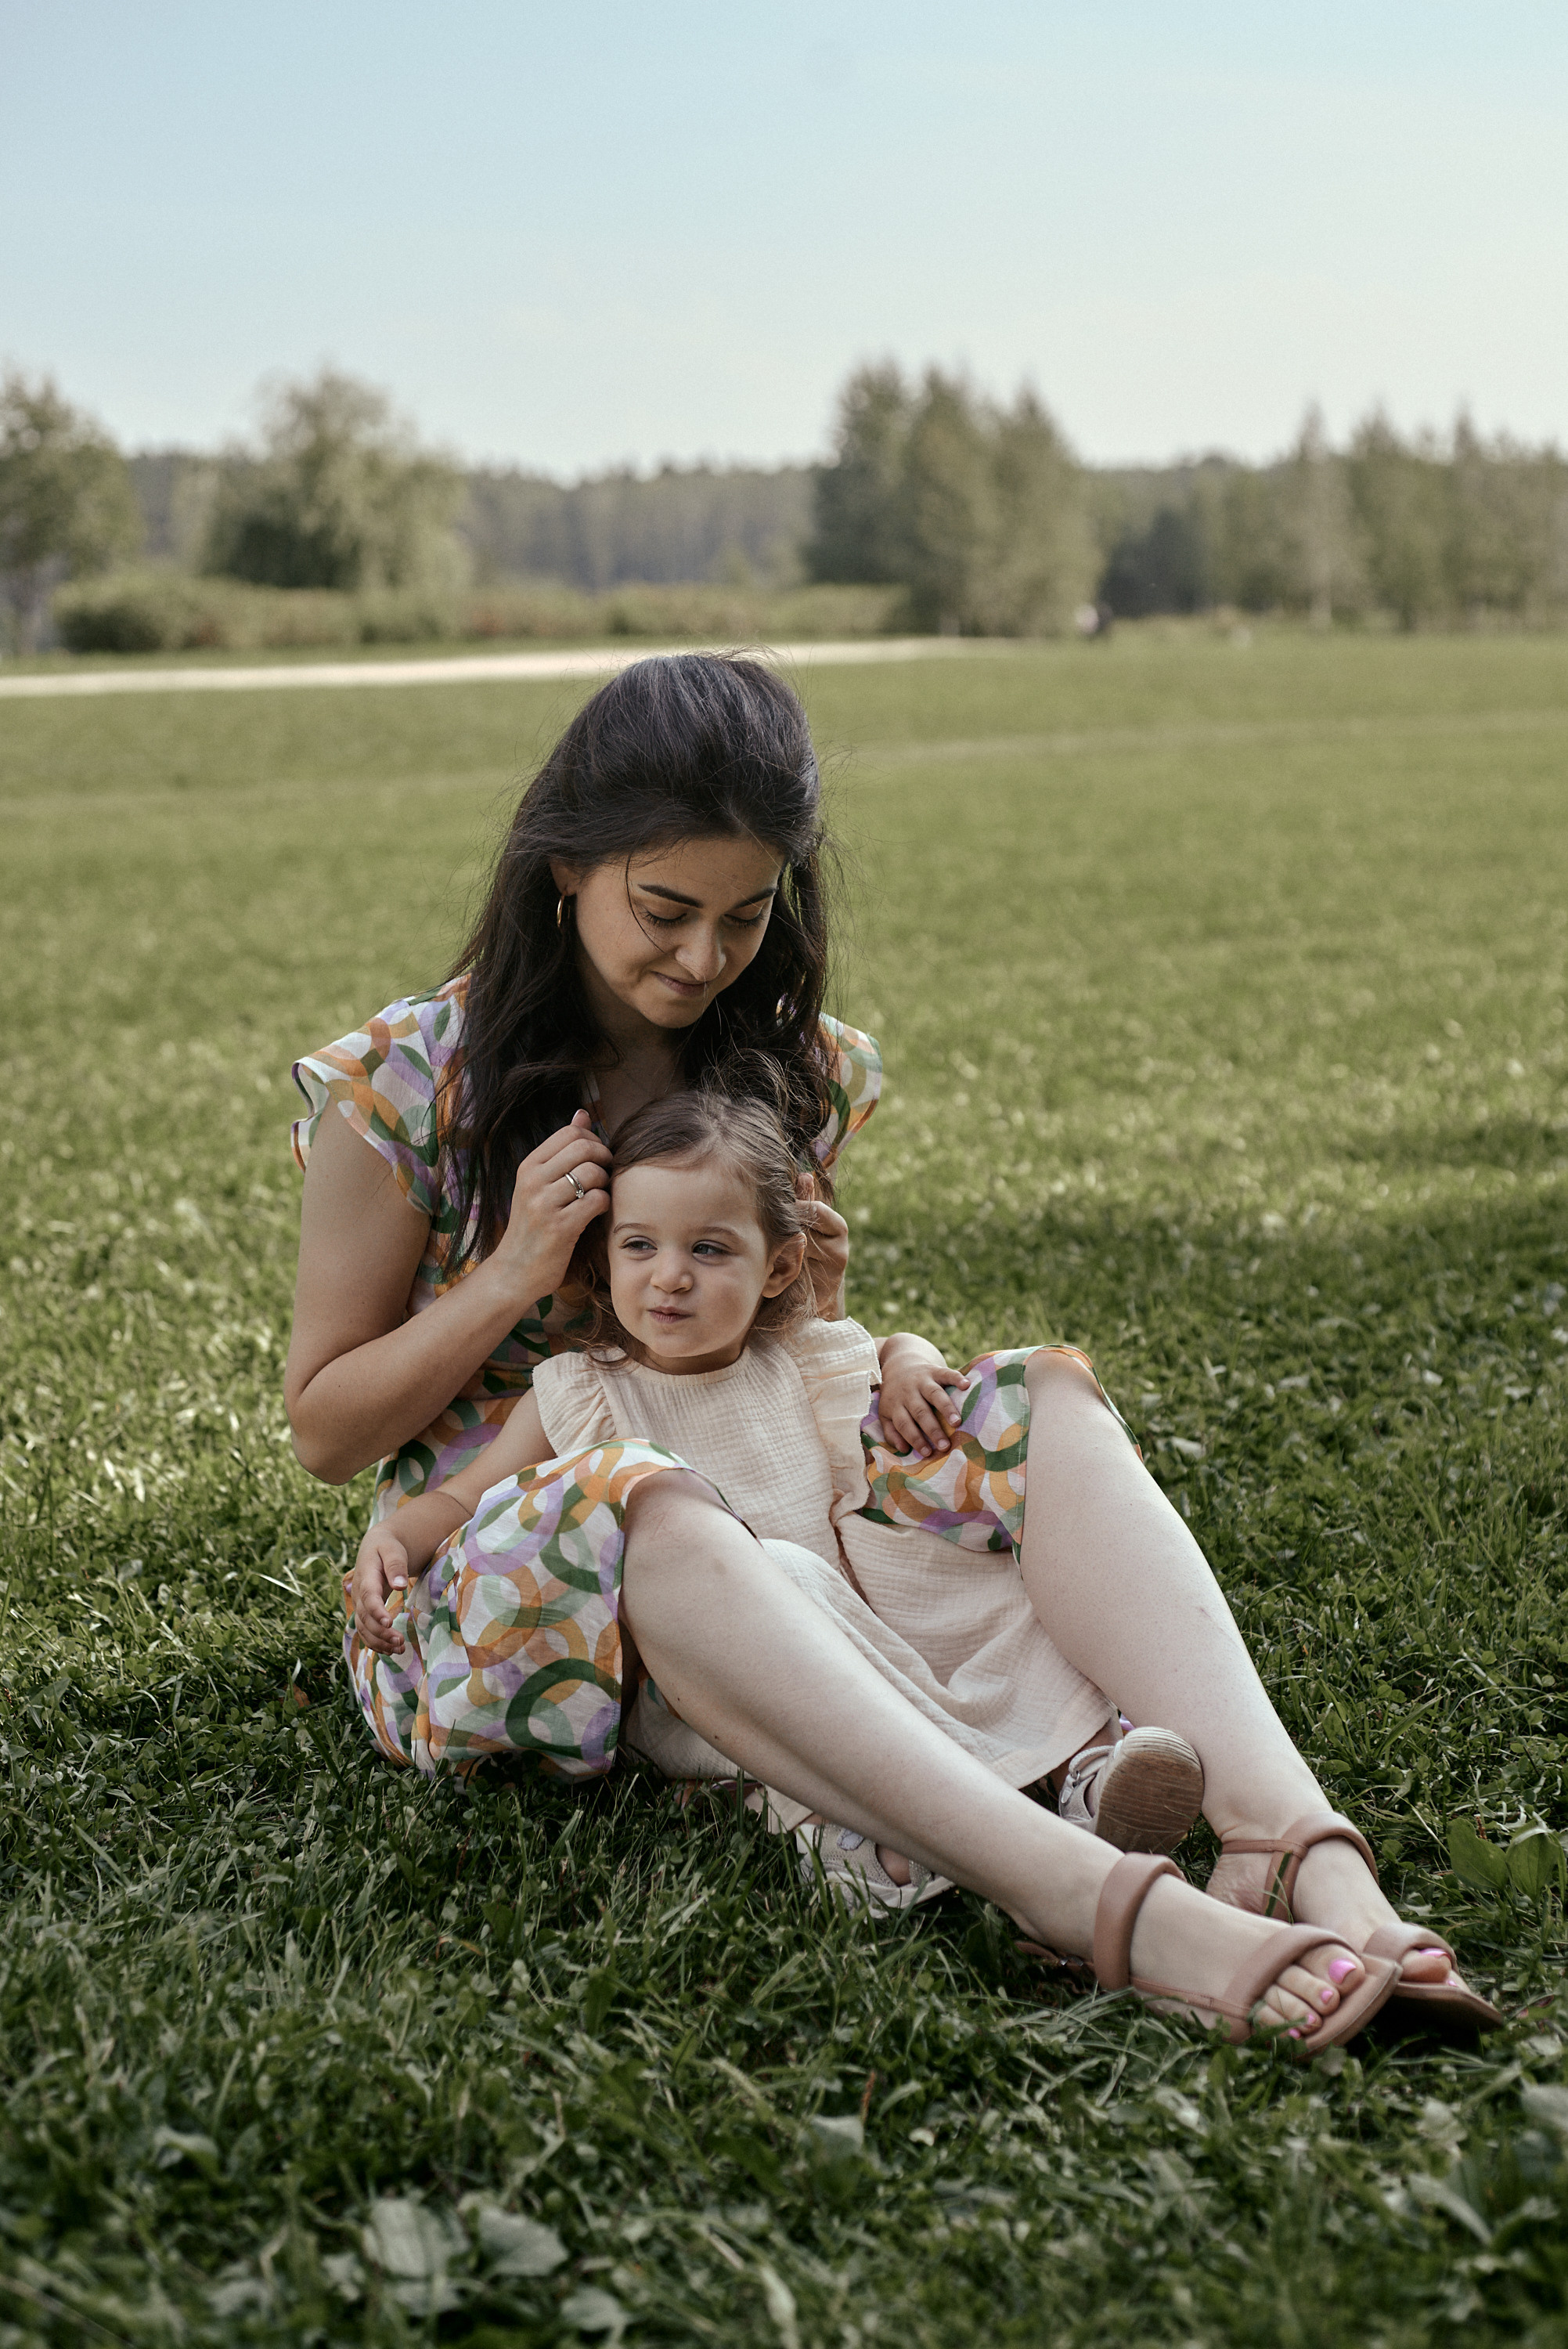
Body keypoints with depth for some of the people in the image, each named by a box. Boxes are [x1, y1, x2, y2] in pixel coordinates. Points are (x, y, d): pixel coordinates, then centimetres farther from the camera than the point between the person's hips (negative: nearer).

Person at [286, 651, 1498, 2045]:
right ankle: (1109, 1908, -58)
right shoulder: (405, 1090, -6)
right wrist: (518, 1270, -16)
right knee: (647, 1511, -41)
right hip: (496, 1573, -4)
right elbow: (325, 1432, -1)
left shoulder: (794, 1072, 8)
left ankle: (1296, 1847, -44)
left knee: (1050, 1404, -21)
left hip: (758, 1531, 5)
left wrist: (823, 1324, -6)